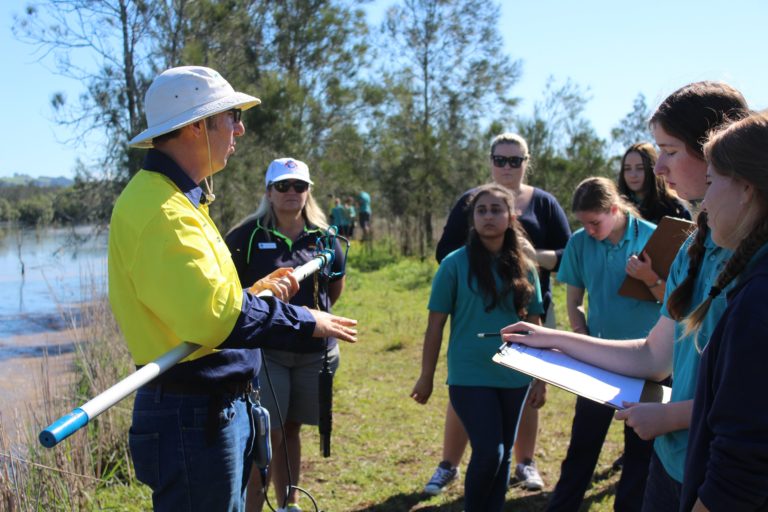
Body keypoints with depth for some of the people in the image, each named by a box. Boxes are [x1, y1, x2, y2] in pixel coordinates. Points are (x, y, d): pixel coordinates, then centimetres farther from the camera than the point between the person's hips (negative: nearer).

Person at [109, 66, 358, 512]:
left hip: (218, 404, 10)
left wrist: (258, 291, 6)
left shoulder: (180, 199, 14)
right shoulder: (161, 208, -20)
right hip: (193, 412, -10)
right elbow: (213, 316, -28)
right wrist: (305, 322, -17)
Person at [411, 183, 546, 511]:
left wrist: (540, 379, 7)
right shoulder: (456, 264, -6)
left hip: (514, 378, 4)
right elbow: (435, 325, -3)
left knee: (503, 456, 12)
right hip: (470, 377, -4)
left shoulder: (525, 267, 5)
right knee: (488, 453, -10)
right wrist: (426, 377, -2)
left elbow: (534, 327, 9)